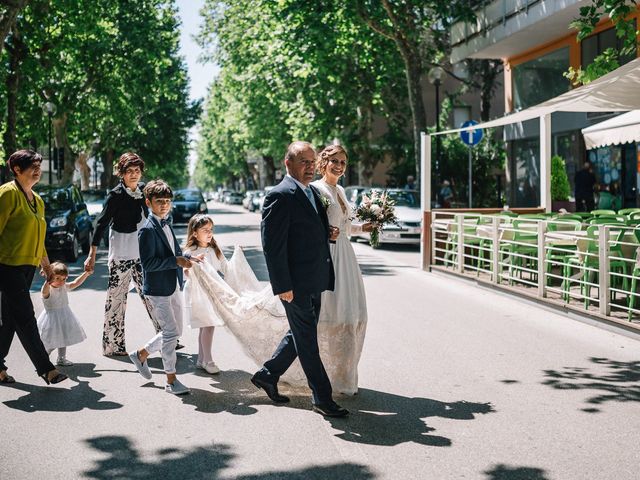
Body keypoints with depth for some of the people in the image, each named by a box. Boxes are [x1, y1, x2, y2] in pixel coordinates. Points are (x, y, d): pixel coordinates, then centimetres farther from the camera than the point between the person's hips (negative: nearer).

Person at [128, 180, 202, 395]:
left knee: (174, 332, 15)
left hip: (173, 288, 9)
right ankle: (171, 380, 5)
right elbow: (148, 263, -21)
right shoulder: (147, 230, -15)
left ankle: (141, 354, 34)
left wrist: (187, 257, 5)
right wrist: (176, 261, -22)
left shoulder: (166, 226, 13)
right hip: (157, 290, -9)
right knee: (171, 332, -7)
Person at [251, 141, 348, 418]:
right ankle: (322, 399, 13)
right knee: (307, 341, 3)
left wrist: (328, 234, 3)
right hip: (296, 285, -9)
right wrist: (283, 286, -21)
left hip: (314, 281, 9)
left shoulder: (313, 192, 13)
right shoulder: (280, 196, -16)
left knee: (301, 335, 20)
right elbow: (272, 244, -19)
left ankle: (267, 375, 35)